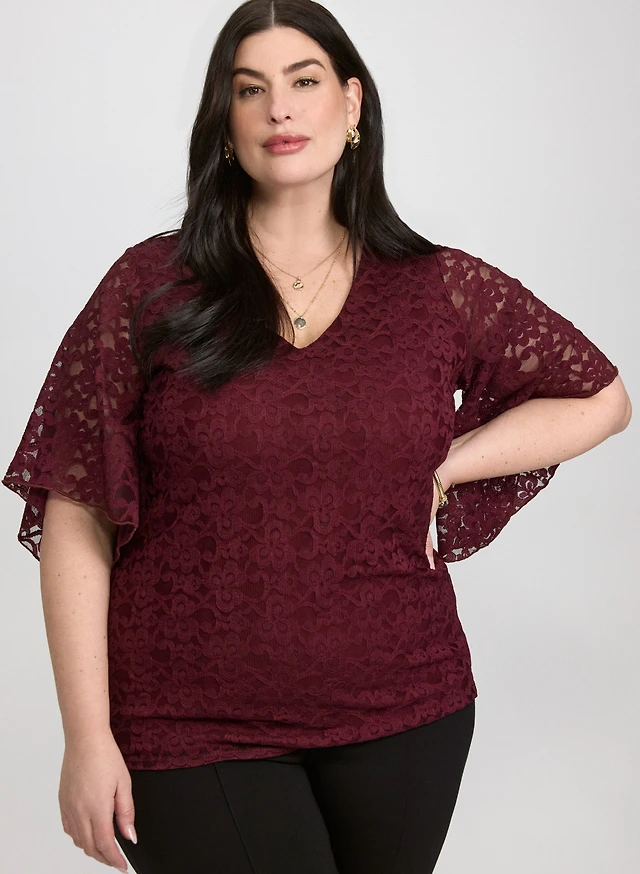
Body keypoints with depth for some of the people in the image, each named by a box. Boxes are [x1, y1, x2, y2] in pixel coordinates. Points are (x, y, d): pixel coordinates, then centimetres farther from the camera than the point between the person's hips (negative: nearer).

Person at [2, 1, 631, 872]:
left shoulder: (441, 291, 2)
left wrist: (438, 470, 1)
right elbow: (76, 522, -4)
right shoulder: (151, 287, -3)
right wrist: (88, 738, -7)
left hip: (401, 716, 2)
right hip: (193, 732, -2)